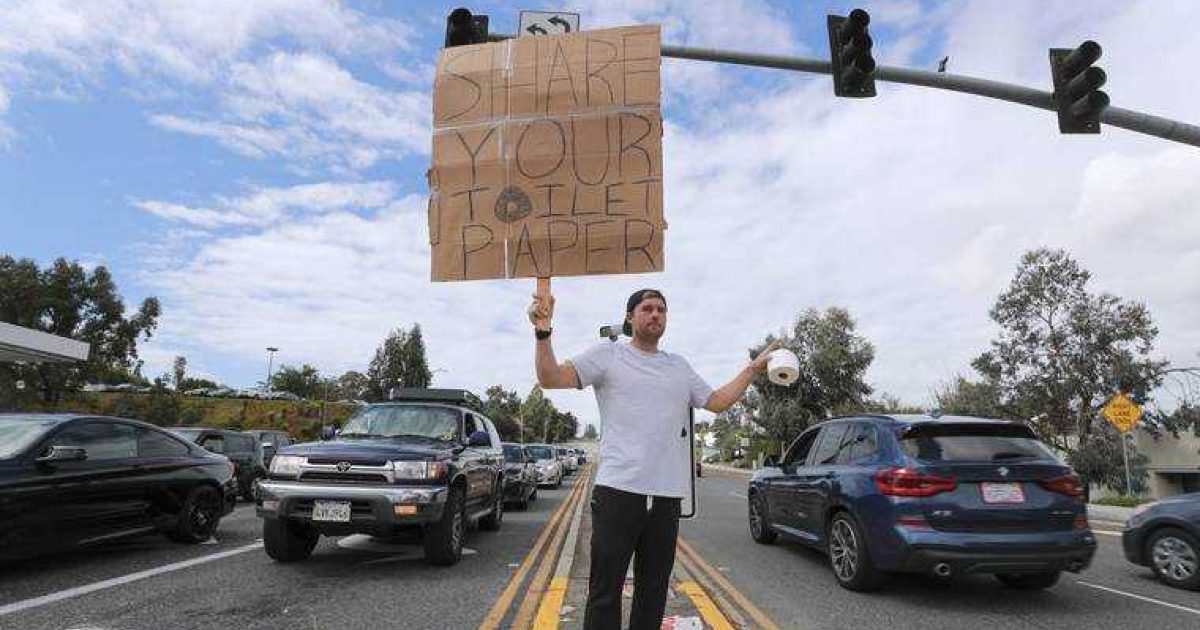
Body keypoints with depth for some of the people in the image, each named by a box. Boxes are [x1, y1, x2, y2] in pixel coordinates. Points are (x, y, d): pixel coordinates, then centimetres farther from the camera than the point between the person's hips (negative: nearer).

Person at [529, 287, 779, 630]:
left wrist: (754, 368, 18)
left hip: (667, 495, 5)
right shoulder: (608, 354, 1)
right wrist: (543, 333, -23)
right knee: (605, 592, 1)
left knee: (653, 592, 16)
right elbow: (551, 379, -7)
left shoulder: (679, 366, 17)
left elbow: (716, 401, 21)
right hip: (618, 490, -5)